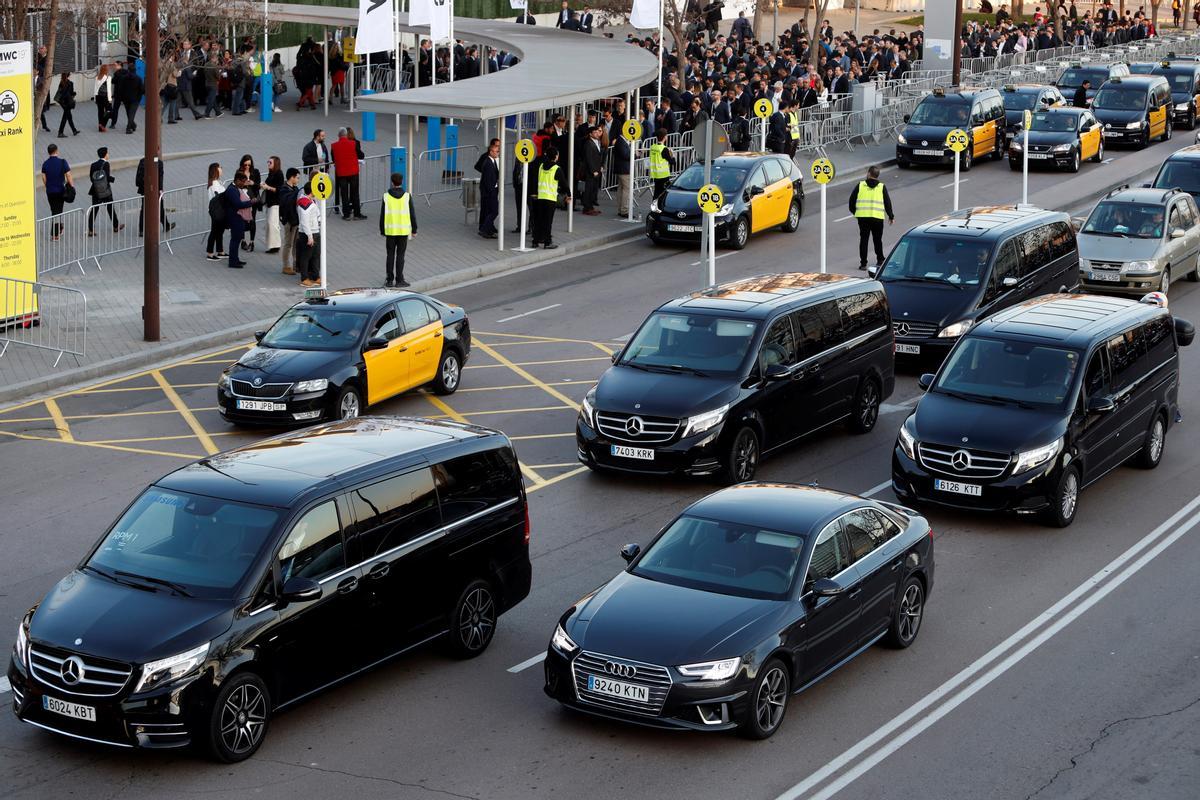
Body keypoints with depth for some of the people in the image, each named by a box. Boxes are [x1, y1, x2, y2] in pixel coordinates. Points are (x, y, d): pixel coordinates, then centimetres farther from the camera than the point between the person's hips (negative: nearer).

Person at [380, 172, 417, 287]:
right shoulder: (407, 196, -6)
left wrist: (382, 230, 9)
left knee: (390, 255, 8)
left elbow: (382, 215, -1)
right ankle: (399, 280, 4)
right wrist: (414, 229, 6)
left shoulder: (386, 196, -5)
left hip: (390, 230, 1)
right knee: (400, 255, 4)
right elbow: (412, 214, -3)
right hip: (403, 230, -1)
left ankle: (389, 280, 9)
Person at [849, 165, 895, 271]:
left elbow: (852, 200, 6)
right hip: (877, 217, 0)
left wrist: (854, 211, 23)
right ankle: (880, 260, 20)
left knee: (863, 239, 5)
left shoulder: (860, 185, 4)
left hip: (862, 217, 0)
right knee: (877, 239, 14)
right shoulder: (882, 187, 4)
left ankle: (863, 263, 1)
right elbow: (887, 203, 7)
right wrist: (891, 216, 18)